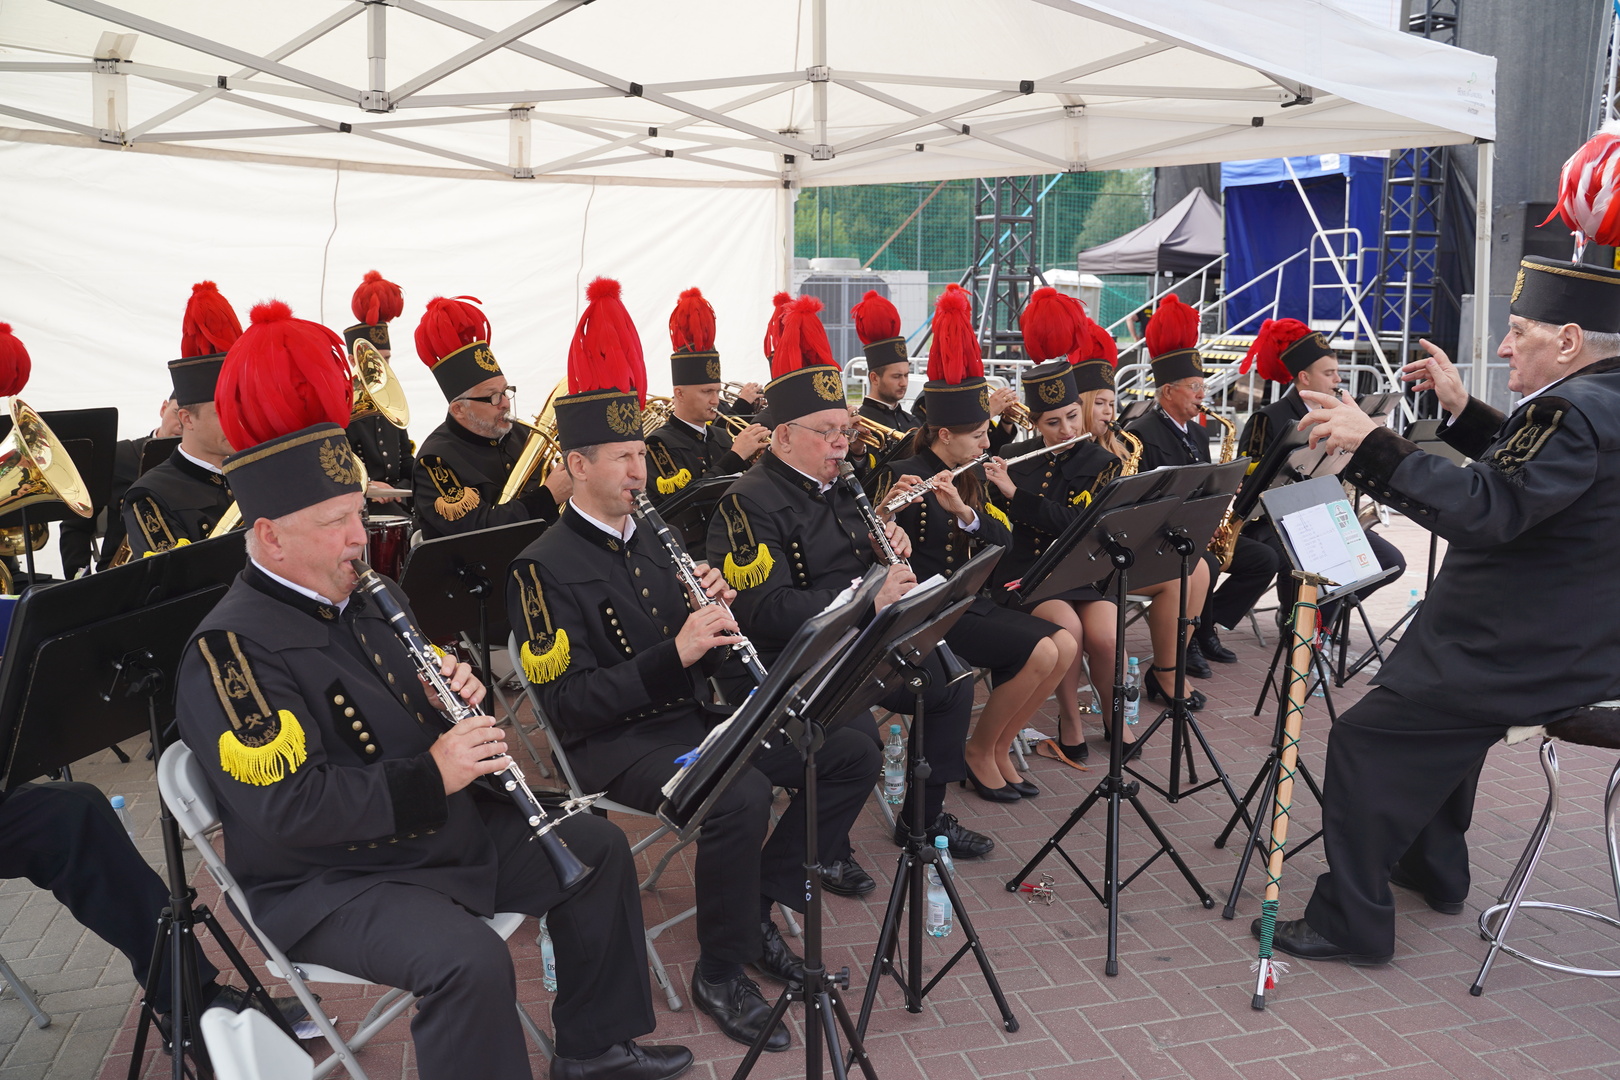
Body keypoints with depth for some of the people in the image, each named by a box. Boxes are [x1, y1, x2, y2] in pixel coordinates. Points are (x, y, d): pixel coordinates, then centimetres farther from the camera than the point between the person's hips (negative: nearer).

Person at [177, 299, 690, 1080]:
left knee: (597, 848, 9)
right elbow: (289, 807, -27)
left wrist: (457, 691, -5)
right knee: (469, 962, -32)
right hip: (329, 879, -9)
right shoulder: (233, 649, -20)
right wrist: (433, 775, -29)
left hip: (449, 826, 9)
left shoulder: (369, 596, 7)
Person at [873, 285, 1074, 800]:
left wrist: (964, 511, -19)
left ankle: (998, 747, 4)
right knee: (1040, 652, -21)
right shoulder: (903, 475, -11)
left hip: (974, 601, 7)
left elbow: (1004, 541, -1)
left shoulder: (971, 476, 10)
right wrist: (885, 510, -38)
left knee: (1064, 645, -11)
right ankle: (979, 751, 0)